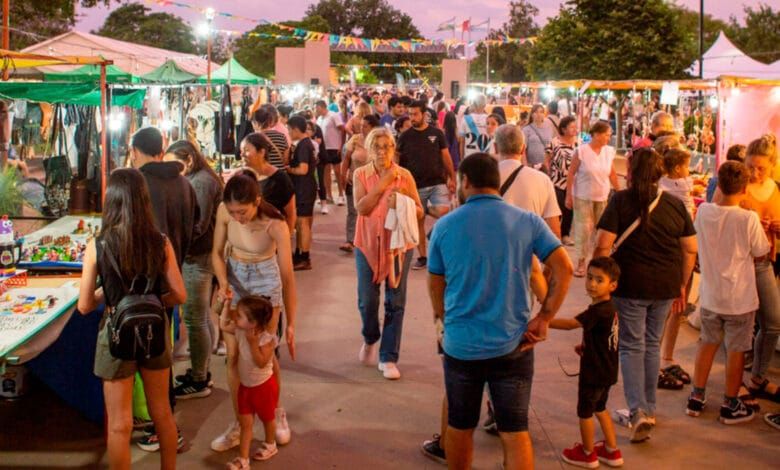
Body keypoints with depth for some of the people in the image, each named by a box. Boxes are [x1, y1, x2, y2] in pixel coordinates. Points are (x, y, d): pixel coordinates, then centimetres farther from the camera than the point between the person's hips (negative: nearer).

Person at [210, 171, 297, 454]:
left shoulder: (275, 225, -29)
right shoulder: (225, 211, -20)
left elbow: (287, 275, -23)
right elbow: (217, 252, -5)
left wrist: (291, 324, -20)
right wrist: (223, 283, -24)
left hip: (266, 281, -3)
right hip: (234, 278, 3)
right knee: (234, 355, 3)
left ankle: (277, 412, 31)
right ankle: (239, 423, 16)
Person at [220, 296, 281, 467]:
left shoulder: (266, 339, -27)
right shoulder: (240, 332, -8)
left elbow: (261, 363, -31)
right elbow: (224, 325, 6)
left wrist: (253, 343, -36)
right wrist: (226, 304, -2)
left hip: (264, 386, -5)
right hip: (245, 386, 5)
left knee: (267, 418, 19)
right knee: (245, 422, 6)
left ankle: (270, 445, 43)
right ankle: (243, 458, 9)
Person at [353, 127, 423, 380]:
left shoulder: (405, 175, -4)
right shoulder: (361, 174, -2)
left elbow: (420, 211, -1)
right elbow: (361, 208, -15)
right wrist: (383, 183, -20)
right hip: (368, 244, 1)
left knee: (395, 303, 3)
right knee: (367, 301, 6)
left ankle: (388, 357, 15)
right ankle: (370, 339, 38)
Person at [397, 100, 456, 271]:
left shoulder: (436, 133, 0)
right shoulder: (405, 137, 1)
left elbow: (446, 157, 5)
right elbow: (399, 161, 7)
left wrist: (452, 178, 1)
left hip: (437, 182, -1)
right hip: (415, 185, 1)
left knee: (443, 212, -23)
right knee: (418, 221, 4)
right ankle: (422, 256, 14)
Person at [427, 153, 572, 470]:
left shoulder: (445, 226, -2)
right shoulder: (527, 221, -3)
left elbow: (435, 283, 7)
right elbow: (564, 269, -9)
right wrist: (544, 319, -4)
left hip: (460, 345, 1)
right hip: (512, 345, 0)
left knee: (459, 427, 17)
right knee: (515, 432, 6)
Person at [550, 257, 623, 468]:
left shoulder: (598, 311, -27)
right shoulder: (609, 308, 3)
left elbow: (570, 324, -35)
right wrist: (585, 345, 7)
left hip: (594, 373, -9)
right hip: (606, 371, 9)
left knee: (585, 412, 10)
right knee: (600, 408, 24)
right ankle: (612, 451, 34)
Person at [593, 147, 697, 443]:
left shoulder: (621, 200, -8)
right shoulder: (675, 204, 3)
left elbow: (603, 246, -14)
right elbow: (690, 249, 6)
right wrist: (682, 286, 17)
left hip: (630, 285, -4)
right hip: (665, 286, 4)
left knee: (632, 346, 6)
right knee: (652, 344, 17)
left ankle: (638, 411, -5)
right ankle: (649, 408, 26)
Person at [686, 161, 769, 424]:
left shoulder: (703, 211, -9)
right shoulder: (749, 219, -21)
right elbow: (760, 253, -9)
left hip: (710, 294, 4)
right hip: (739, 297, -4)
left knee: (707, 343, 19)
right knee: (736, 350, 10)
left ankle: (696, 398, 25)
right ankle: (731, 406, 21)